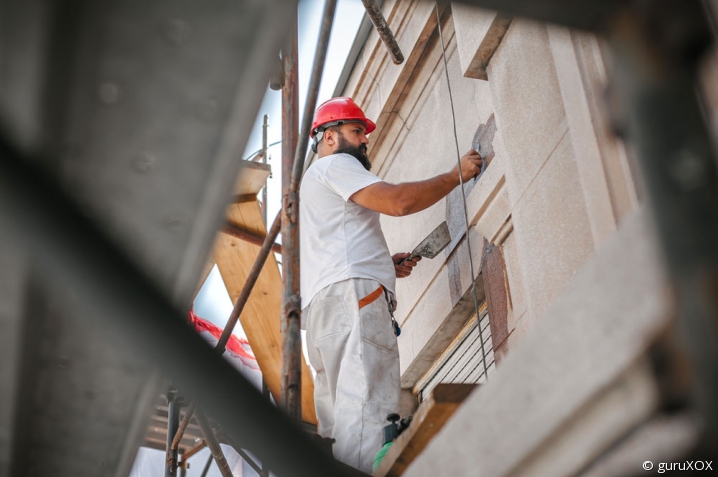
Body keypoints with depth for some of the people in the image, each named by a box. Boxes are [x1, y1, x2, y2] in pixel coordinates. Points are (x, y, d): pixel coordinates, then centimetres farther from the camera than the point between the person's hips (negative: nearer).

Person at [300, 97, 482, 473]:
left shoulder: (315, 181, 37)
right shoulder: (334, 164, 6)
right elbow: (399, 201, -9)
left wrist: (386, 265, 22)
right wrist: (456, 175, 2)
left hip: (324, 306, 10)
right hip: (350, 293, -10)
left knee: (340, 421, 1)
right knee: (367, 413, -24)